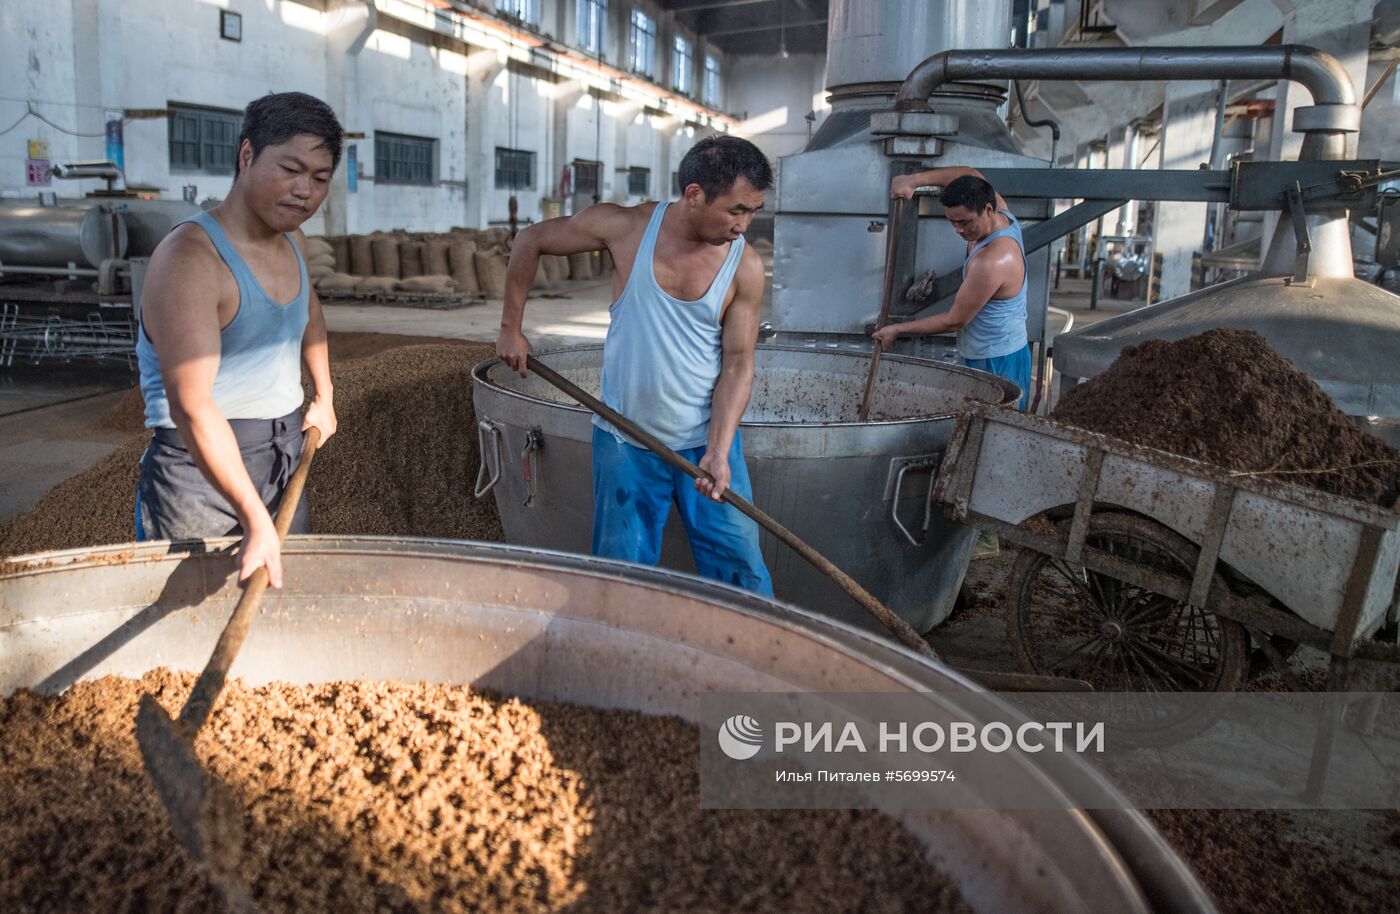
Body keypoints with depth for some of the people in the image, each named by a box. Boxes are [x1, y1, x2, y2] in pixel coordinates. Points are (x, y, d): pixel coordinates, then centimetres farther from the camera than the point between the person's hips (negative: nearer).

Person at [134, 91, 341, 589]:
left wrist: (324, 396, 30)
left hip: (287, 464, 8)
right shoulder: (190, 258, -20)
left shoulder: (293, 242, 6)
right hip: (202, 470, -7)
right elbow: (191, 405, -31)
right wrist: (255, 519, -37)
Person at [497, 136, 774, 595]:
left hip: (707, 440, 0)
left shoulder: (745, 267, -10)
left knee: (741, 571, 4)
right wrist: (511, 327, 4)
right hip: (625, 442, 0)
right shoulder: (628, 227, -11)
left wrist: (718, 450, -19)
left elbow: (738, 362, -8)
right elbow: (530, 241, 3)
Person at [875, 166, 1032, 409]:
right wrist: (915, 180, 4)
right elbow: (968, 173, 16)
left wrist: (898, 330, -8)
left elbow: (954, 321, -18)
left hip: (997, 363, -10)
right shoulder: (1003, 214, 0)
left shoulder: (991, 262, -27)